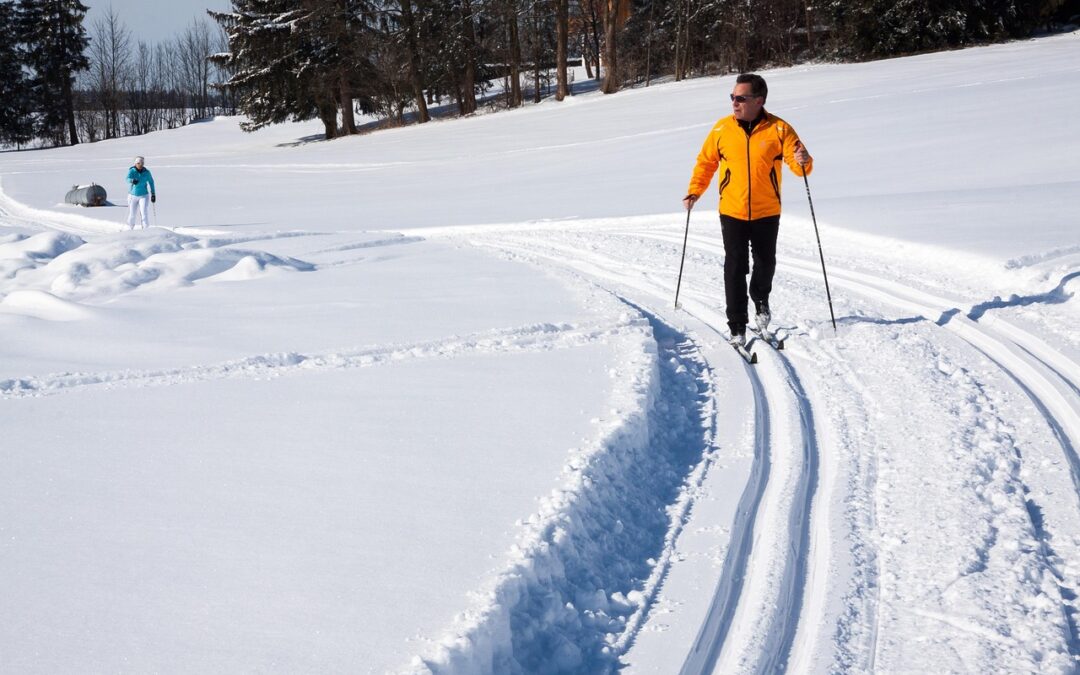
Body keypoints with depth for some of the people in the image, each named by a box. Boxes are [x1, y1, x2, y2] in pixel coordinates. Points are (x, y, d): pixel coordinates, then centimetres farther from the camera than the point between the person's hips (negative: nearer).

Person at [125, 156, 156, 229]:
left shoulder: (146, 172, -6)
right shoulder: (131, 171, -11)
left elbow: (151, 182, 8)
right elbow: (128, 179, -30)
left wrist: (153, 194, 9)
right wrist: (132, 181, -54)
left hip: (143, 195, 0)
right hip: (133, 195, 0)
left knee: (143, 213, -17)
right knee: (132, 214, 9)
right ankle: (131, 228, 33)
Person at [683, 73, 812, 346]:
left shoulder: (779, 129, -8)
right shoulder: (722, 128, -3)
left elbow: (799, 165, -8)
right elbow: (706, 161, 8)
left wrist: (803, 161, -31)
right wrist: (694, 191, -2)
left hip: (767, 213, 0)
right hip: (732, 212, 0)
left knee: (765, 263, 14)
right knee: (735, 269, -3)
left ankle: (761, 301, 44)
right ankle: (737, 328, 3)